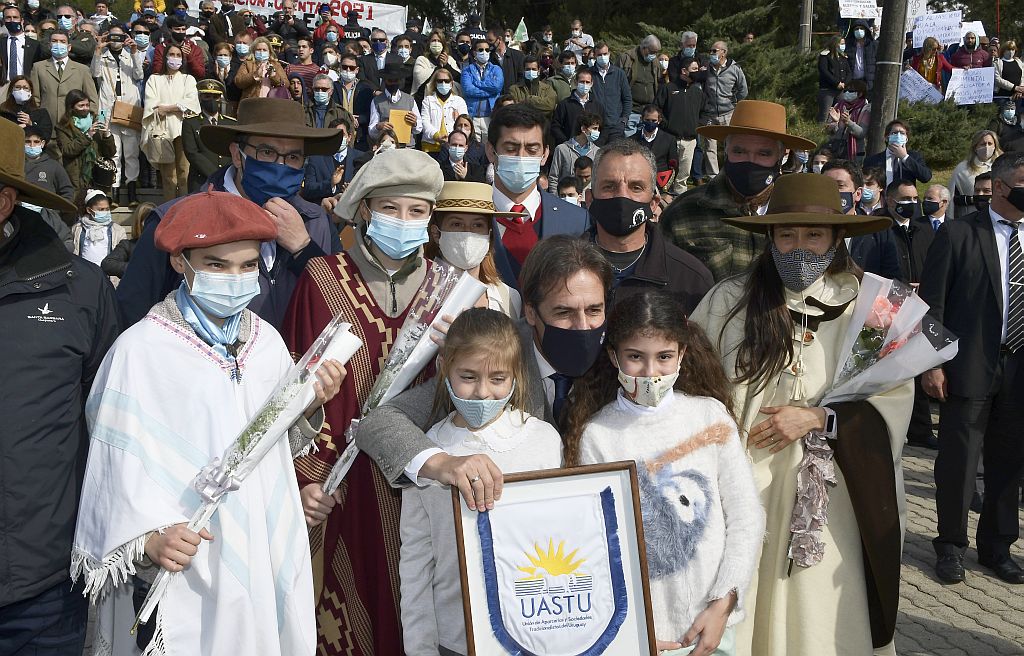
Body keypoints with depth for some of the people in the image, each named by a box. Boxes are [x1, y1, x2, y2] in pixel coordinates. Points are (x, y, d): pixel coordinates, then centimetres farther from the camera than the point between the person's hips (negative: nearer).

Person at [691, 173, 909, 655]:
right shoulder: (730, 301, -2)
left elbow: (894, 400, -3)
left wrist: (818, 418, -12)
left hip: (830, 495, 0)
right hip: (745, 488, 0)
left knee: (819, 612, 10)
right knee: (738, 609, 7)